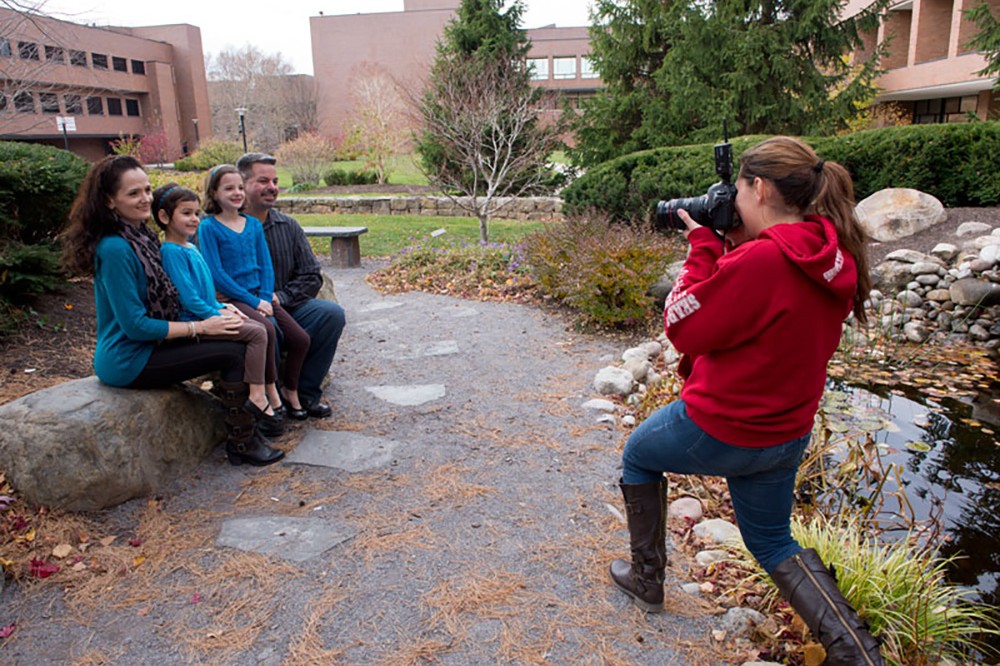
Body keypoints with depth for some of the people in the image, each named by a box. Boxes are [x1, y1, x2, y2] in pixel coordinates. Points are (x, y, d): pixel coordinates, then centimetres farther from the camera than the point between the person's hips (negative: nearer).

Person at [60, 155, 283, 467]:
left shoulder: (141, 234, 8)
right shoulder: (115, 248, -21)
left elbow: (161, 301, 14)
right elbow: (135, 326, -21)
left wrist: (216, 312, 0)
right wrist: (200, 327, -15)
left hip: (148, 345, 8)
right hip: (127, 360, -8)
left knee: (238, 342, -4)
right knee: (233, 352, -16)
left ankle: (242, 433, 2)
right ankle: (241, 444, -3)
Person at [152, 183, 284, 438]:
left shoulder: (191, 247, 16)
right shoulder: (171, 252, -15)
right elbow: (188, 298, -20)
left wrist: (222, 307, 8)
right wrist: (218, 315, -14)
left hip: (207, 315, 10)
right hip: (191, 322, -10)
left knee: (264, 329, -1)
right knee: (256, 333, -20)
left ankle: (270, 391, 2)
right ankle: (257, 398, -18)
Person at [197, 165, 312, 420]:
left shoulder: (254, 224, 13)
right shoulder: (208, 227, -4)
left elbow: (266, 266, 12)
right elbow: (216, 274, -11)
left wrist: (266, 298, -4)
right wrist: (252, 301, -14)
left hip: (260, 296, 6)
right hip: (231, 299, -6)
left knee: (301, 339, -7)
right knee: (267, 330, -32)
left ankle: (290, 392, 15)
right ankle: (271, 394, -16)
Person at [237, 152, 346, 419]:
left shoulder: (288, 226, 9)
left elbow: (312, 276, 7)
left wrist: (280, 297, -10)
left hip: (287, 306, 5)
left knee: (332, 313, -19)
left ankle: (306, 392, -6)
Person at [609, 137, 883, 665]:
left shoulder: (760, 260, -29)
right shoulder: (836, 257, -2)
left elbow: (683, 328, -20)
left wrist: (704, 245, -12)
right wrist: (733, 244, 2)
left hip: (720, 428, -7)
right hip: (787, 433, 8)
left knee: (639, 454, 23)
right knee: (772, 543, 26)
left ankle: (646, 578, 36)